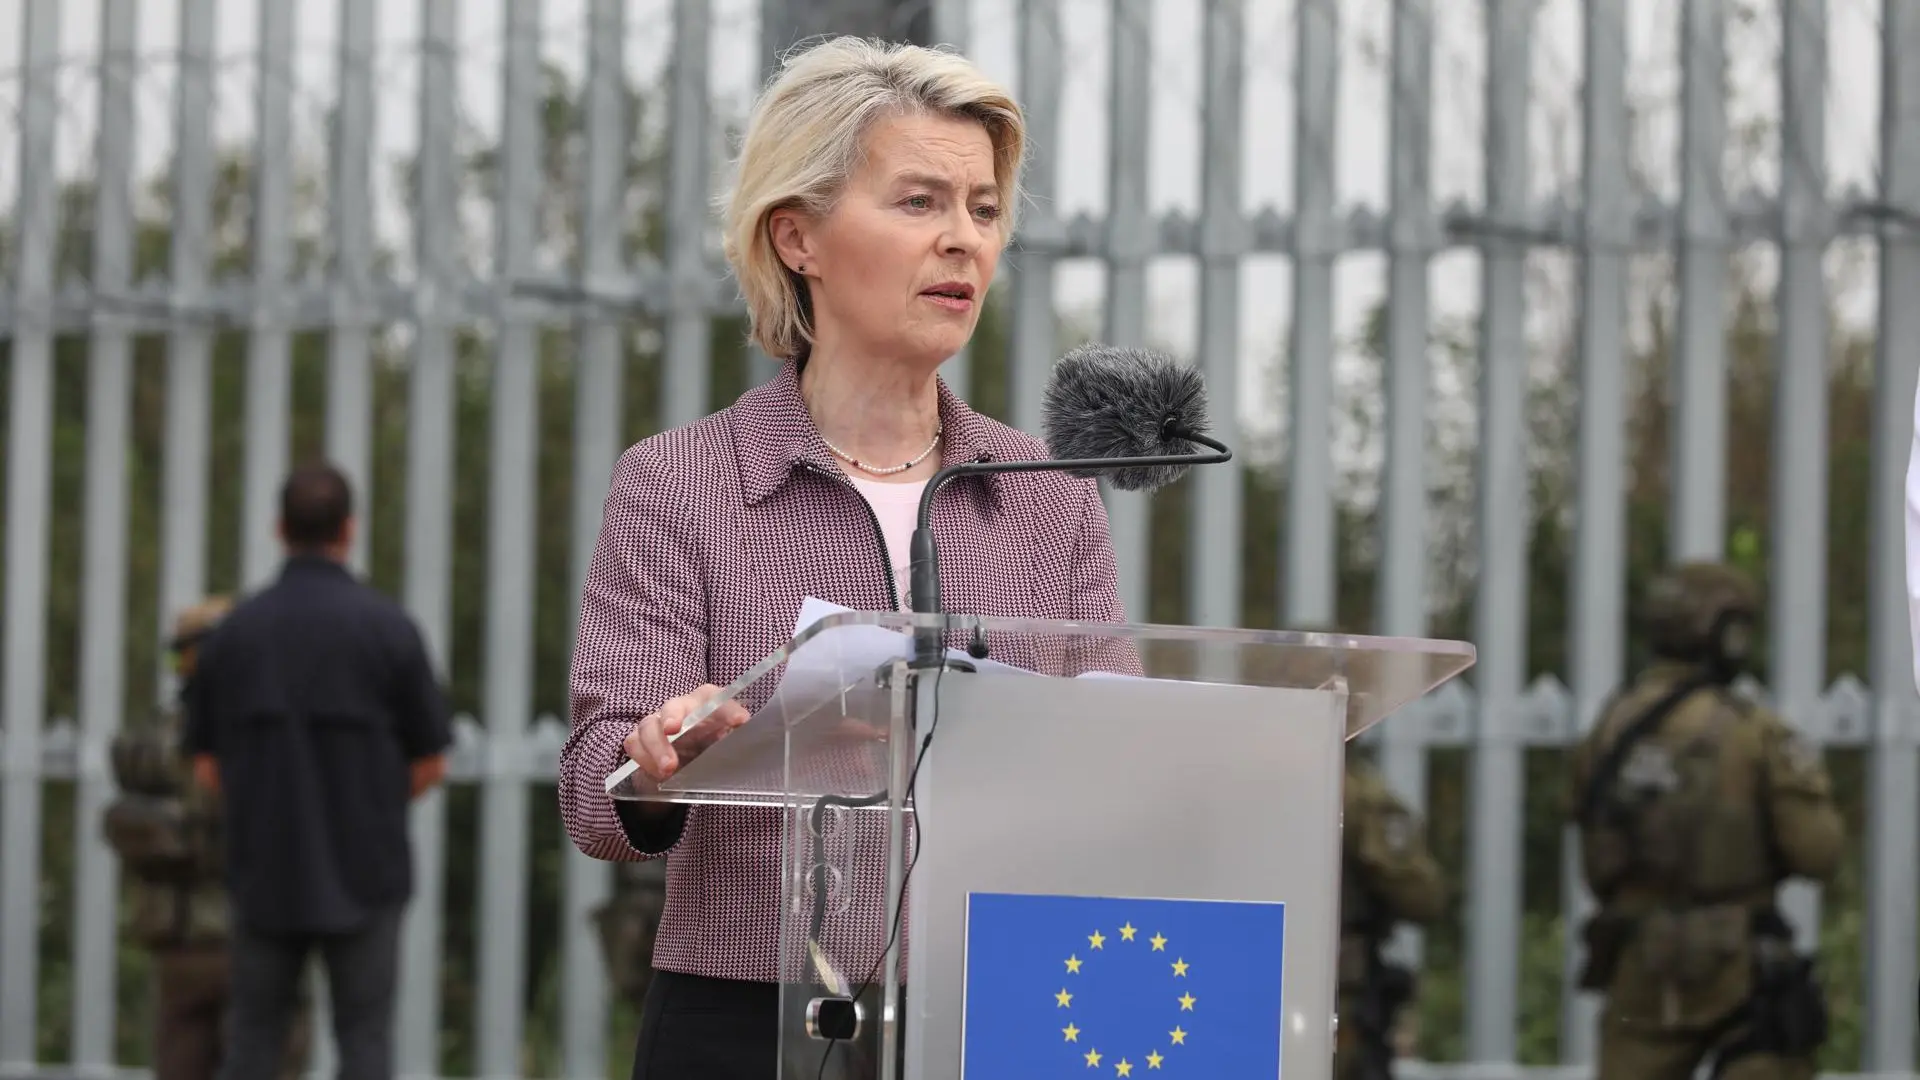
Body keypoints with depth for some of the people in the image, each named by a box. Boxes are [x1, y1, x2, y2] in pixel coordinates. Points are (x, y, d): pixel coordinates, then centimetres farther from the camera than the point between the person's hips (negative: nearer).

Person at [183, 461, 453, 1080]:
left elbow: (208, 771, 4)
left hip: (265, 872, 2)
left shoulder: (235, 631, 0)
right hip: (363, 876, -2)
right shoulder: (387, 627, -7)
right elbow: (430, 763, -2)